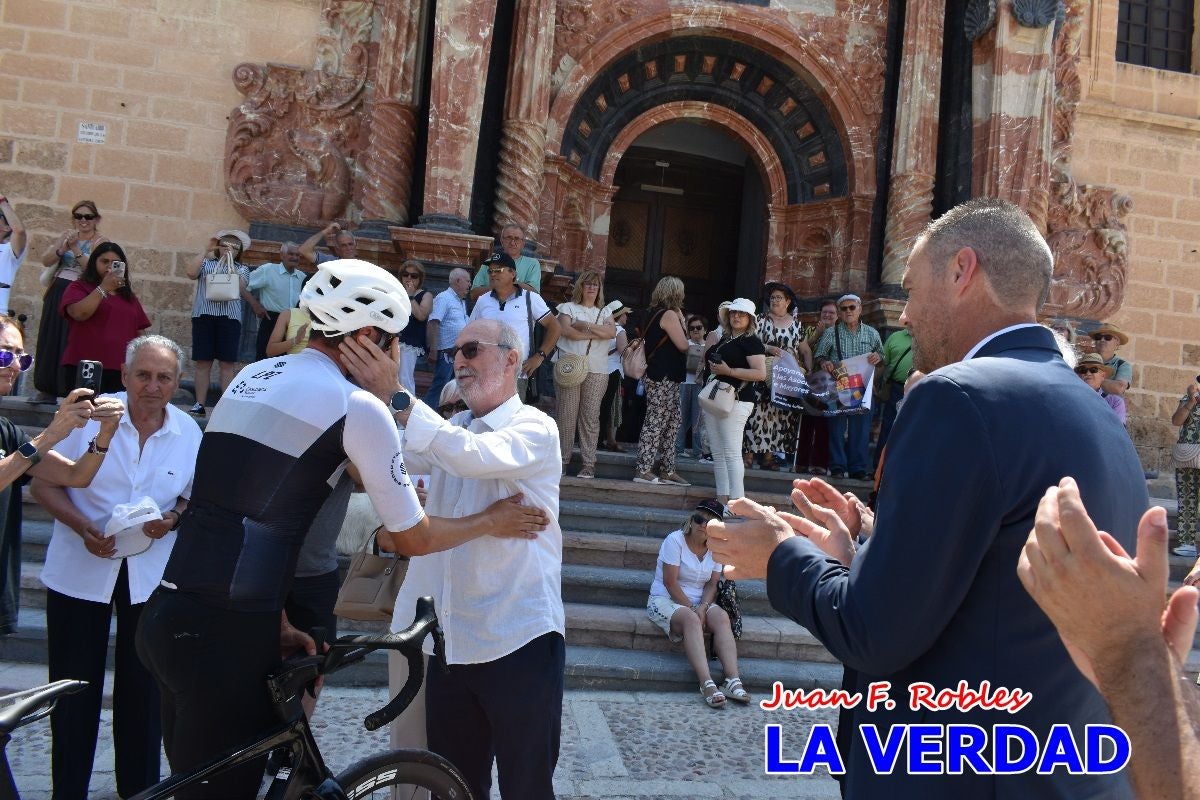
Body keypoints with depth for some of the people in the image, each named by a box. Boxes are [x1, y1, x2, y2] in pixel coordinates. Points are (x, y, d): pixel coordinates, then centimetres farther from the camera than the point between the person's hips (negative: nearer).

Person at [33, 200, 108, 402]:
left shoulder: (100, 241, 0)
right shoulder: (66, 237, 13)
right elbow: (45, 260, 1)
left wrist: (76, 249, -21)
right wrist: (63, 247, -15)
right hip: (57, 294, 5)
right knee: (50, 340, 6)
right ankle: (47, 390, 13)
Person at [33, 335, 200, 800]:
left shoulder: (189, 432, -2)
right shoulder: (89, 416, -9)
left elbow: (195, 499, 9)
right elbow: (44, 484, -5)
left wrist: (174, 519, -14)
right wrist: (84, 528, -20)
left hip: (151, 576, 2)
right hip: (79, 572, -1)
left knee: (144, 690, 10)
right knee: (74, 689, 6)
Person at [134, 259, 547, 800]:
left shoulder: (250, 379, 14)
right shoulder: (358, 407, -9)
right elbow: (411, 538, -1)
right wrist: (494, 521, 15)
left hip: (165, 614, 8)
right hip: (227, 634, -8)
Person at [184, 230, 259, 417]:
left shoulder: (242, 269, 16)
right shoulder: (206, 263, 14)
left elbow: (240, 288, -4)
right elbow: (191, 273, -6)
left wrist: (230, 262, -4)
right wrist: (206, 251, -4)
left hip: (229, 317, 0)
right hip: (203, 316, 0)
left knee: (227, 363, -2)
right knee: (203, 361, -1)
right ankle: (200, 404, 2)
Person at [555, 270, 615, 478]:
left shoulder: (605, 312, 19)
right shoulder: (568, 308, 12)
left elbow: (612, 332, -1)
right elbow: (566, 331, -8)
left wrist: (584, 325, -7)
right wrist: (597, 334, -5)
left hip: (597, 371, 2)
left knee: (591, 416, -2)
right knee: (566, 414, -5)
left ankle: (589, 463, -1)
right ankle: (562, 460, 2)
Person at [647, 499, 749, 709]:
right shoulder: (675, 540, -12)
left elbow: (712, 584, 2)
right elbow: (670, 582, -16)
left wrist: (703, 607, -17)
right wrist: (691, 609, -17)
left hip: (699, 603, 5)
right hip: (665, 600, -5)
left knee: (721, 617, -26)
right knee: (691, 619, -36)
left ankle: (732, 681, -37)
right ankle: (707, 684, -47)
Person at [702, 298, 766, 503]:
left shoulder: (751, 341, -6)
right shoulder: (723, 339, 18)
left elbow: (761, 373, -16)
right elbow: (709, 361, 33)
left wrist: (729, 371, -18)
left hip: (736, 401, -9)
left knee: (732, 453, -12)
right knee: (718, 454, 9)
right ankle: (722, 499, 14)